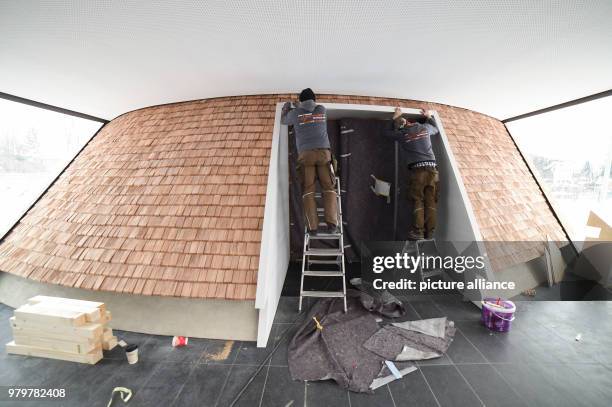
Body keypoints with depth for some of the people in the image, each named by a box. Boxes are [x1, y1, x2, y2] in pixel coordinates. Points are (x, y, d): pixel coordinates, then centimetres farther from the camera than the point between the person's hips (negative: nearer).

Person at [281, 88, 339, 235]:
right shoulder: (322, 109, 19)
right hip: (323, 152, 1)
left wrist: (286, 108, 52)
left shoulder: (295, 113, 14)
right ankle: (332, 223, -15)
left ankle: (312, 227, -11)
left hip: (305, 154, -1)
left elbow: (283, 120, 33)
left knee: (308, 190, -3)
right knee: (328, 188, -2)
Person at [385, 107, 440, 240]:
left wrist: (395, 117, 35)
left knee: (418, 201, -1)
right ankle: (429, 233, -2)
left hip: (417, 169, -3)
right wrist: (428, 117, 49)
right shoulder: (425, 127, 16)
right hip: (432, 168, 3)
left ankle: (418, 232, -10)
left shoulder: (402, 134, 8)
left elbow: (387, 132, 28)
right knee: (431, 202, -1)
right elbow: (436, 130, 40)